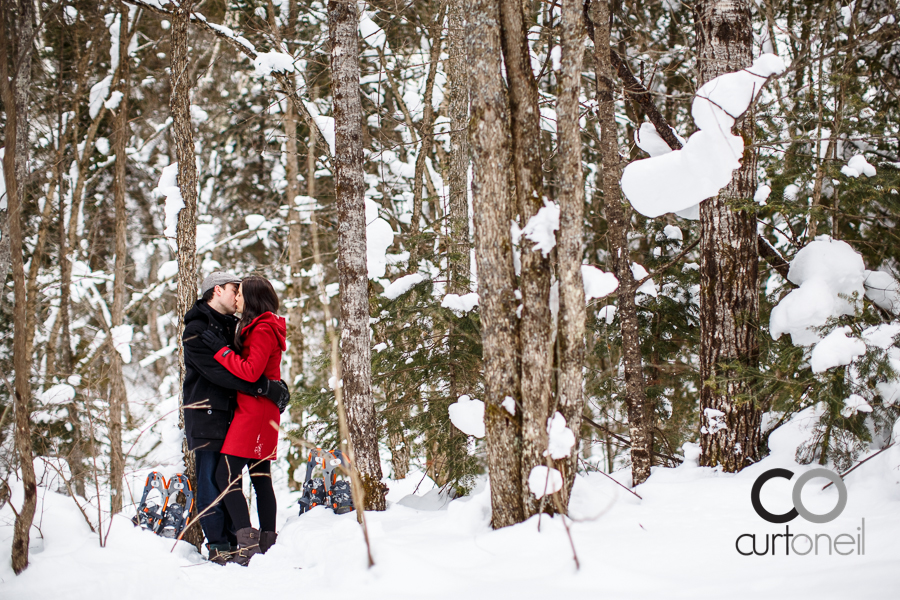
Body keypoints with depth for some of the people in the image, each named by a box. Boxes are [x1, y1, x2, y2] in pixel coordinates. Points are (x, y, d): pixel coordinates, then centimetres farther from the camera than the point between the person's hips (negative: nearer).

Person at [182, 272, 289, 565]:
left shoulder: (232, 326, 18)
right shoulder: (197, 329, -8)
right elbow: (219, 372, -20)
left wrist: (278, 385, -2)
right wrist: (266, 387, -23)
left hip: (231, 413, 8)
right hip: (206, 413, -7)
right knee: (212, 480, -5)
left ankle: (232, 542, 11)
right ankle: (218, 547, -2)